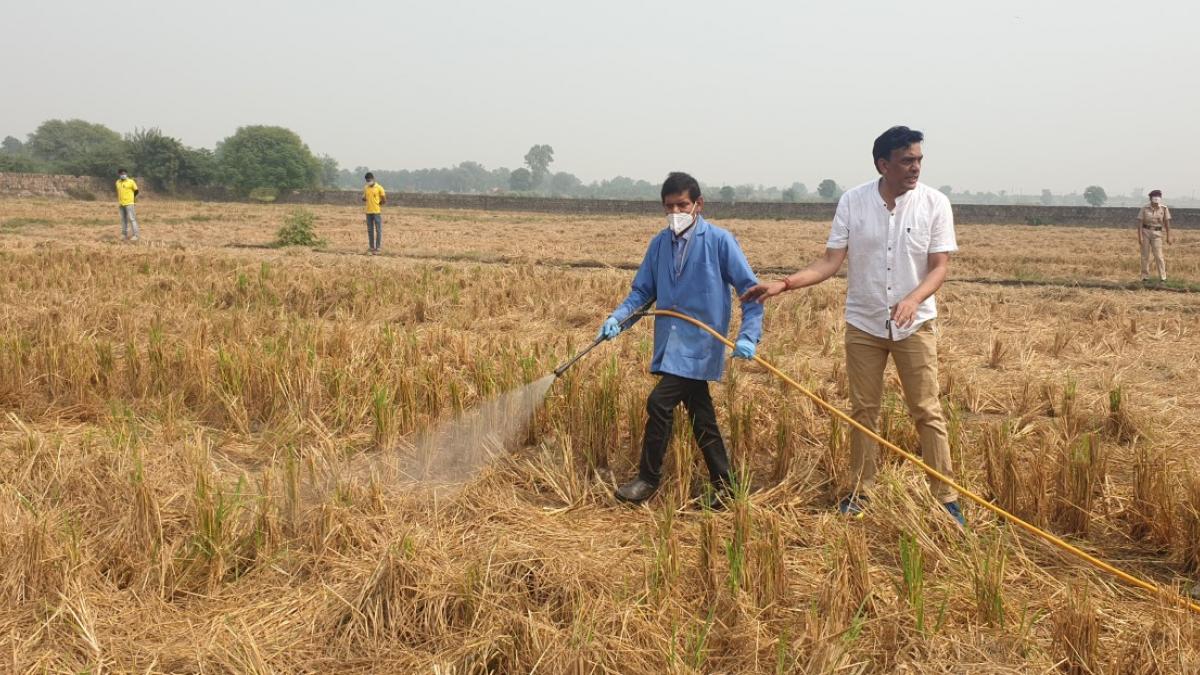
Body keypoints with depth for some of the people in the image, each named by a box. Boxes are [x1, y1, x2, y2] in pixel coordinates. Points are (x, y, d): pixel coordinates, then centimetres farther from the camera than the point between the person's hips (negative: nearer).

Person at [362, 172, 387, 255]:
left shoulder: (379, 188, -5)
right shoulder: (365, 189, 10)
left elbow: (384, 200, -4)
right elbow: (364, 199, 20)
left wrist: (377, 204, -1)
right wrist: (364, 199, 2)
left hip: (377, 212, -5)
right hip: (368, 212, 5)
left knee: (378, 230, -2)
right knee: (370, 230, 7)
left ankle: (377, 248, 2)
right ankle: (371, 248, 13)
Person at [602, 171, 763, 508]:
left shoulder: (719, 241, -8)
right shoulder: (660, 244, 7)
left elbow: (750, 290, -7)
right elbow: (642, 290, 11)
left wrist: (748, 336, -17)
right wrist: (618, 317, -6)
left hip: (699, 344, -6)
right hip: (671, 343, 6)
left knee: (659, 402, -14)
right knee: (700, 415, 13)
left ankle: (648, 479, 3)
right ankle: (723, 485, 25)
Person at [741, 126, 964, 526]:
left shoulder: (935, 204, -8)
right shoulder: (852, 202, -5)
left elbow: (940, 266, -9)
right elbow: (831, 261, -6)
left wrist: (913, 299, -28)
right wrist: (785, 284, -20)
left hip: (915, 324, -1)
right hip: (864, 324, 1)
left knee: (927, 411, 1)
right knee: (863, 411, 9)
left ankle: (946, 497, 11)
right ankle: (860, 492, 21)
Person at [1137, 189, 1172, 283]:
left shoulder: (1164, 208, -4)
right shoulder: (1144, 208, -7)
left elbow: (1167, 223, -2)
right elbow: (1140, 223, -8)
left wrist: (1168, 237, -4)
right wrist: (1140, 236, -16)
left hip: (1157, 234, 0)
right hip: (1145, 232, 0)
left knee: (1158, 256, -7)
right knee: (1145, 256, 2)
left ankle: (1163, 278, -3)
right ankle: (1145, 277, 11)